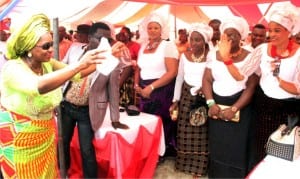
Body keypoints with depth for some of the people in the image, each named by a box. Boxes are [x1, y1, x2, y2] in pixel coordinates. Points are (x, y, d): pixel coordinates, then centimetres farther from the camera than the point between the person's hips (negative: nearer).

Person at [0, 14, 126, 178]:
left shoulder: (48, 63, -3)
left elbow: (77, 73, -9)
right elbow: (39, 85, -45)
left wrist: (106, 57, -21)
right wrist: (80, 64, -49)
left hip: (46, 131, 7)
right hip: (19, 136, -6)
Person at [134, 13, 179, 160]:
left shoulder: (168, 45, -8)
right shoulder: (143, 46, 12)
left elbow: (172, 72, -16)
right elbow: (139, 69, 18)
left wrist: (152, 87, -18)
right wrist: (136, 85, 0)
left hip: (162, 90, -6)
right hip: (145, 91, 6)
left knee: (161, 122, 1)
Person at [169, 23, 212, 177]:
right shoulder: (184, 56, 3)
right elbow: (179, 79, 8)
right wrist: (175, 100, 7)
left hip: (204, 99, -4)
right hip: (187, 96, 4)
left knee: (201, 133, 6)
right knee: (186, 132, 11)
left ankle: (199, 167, 20)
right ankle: (185, 163, 27)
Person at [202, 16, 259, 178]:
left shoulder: (250, 57, -4)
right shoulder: (214, 55, 5)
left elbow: (251, 87, -8)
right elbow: (206, 80, 3)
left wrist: (234, 109, -15)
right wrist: (210, 103, -11)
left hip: (240, 109, -3)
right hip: (217, 107, 3)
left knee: (236, 149, 3)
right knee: (216, 147, 10)